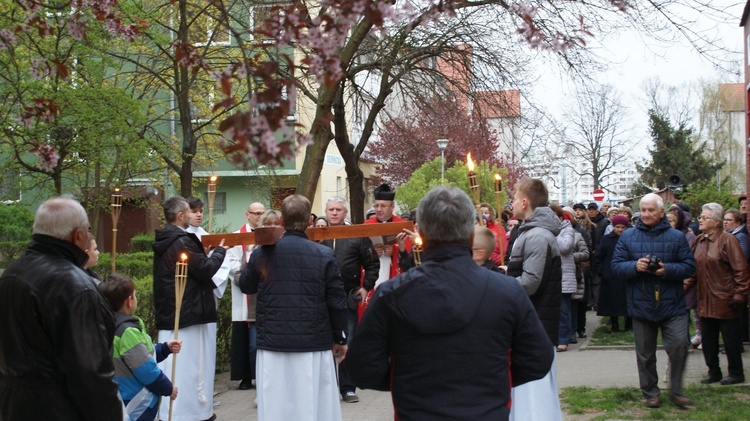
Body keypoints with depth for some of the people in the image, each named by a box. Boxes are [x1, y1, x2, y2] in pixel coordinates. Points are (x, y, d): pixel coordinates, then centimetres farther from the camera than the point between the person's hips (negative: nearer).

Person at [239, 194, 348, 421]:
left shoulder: (261, 253, -1)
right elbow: (337, 301, -4)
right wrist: (340, 338, 8)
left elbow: (246, 286, 17)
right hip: (314, 344, -1)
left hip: (272, 344, 2)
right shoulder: (324, 255, -6)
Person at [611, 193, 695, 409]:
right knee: (645, 354, 9)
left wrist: (667, 269, -19)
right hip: (641, 306, 1)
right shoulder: (628, 236, 3)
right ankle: (650, 393, 23)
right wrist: (635, 266, -19)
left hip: (672, 305, -1)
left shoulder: (676, 237, 2)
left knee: (678, 347, -6)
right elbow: (616, 266, 0)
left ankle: (676, 391, 13)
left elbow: (689, 266, -2)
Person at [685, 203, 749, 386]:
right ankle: (713, 372, 24)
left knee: (730, 338, 3)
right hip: (705, 300, 7)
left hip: (725, 300, -7)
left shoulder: (727, 240, -11)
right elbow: (693, 269, 13)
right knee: (707, 339, 12)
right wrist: (686, 286, 0)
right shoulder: (698, 241, 10)